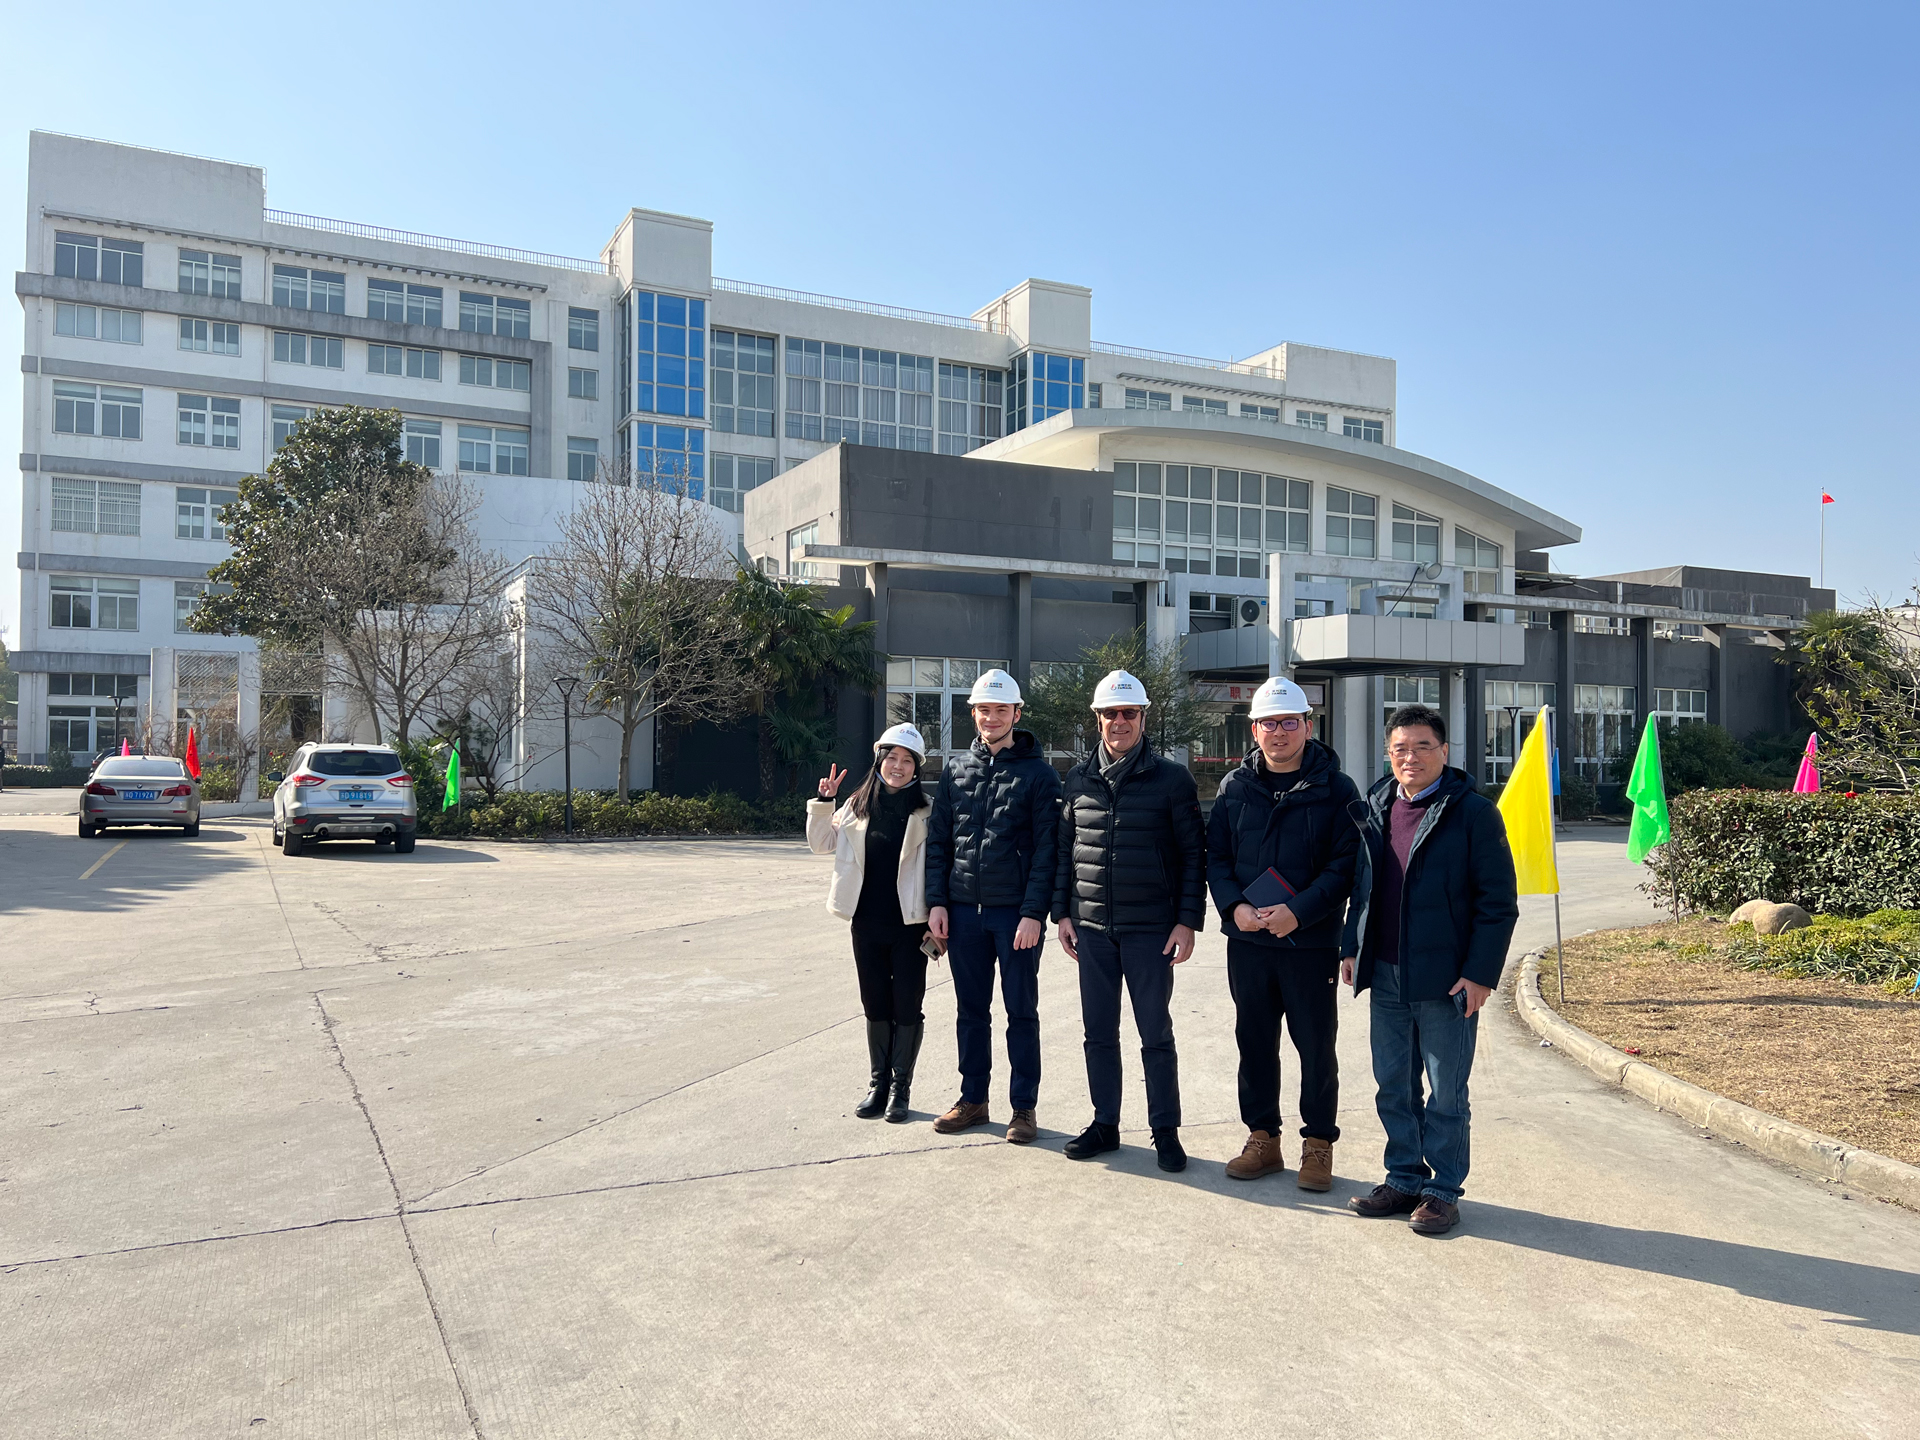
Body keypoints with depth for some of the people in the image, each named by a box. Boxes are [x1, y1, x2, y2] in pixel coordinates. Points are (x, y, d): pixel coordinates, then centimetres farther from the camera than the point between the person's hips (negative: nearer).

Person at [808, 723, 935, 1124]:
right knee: (875, 1006, 13)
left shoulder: (924, 813, -3)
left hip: (909, 924, -3)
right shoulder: (858, 806, 6)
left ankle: (901, 1087, 18)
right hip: (867, 923, 3)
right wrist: (823, 803, -2)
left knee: (906, 1008, 4)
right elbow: (822, 844, 12)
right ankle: (879, 1082, 27)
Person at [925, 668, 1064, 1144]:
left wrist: (1034, 912, -14)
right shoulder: (956, 769, 9)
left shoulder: (1038, 773, -3)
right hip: (964, 909, 4)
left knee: (1021, 1011, 6)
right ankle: (973, 1098, 25)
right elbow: (938, 841, 10)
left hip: (1016, 911, -4)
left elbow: (1047, 850, -8)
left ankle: (1023, 1106, 17)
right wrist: (937, 901, 2)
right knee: (971, 1010, 13)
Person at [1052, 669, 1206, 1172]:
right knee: (1099, 1032, 11)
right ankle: (1105, 1123, 24)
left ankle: (1165, 1130, 17)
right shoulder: (1079, 779, 7)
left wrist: (1187, 920, -8)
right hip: (1091, 927, 4)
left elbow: (1193, 854, -3)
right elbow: (1065, 848, 12)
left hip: (1151, 929, -3)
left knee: (1155, 1034, 4)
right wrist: (1062, 912, 7)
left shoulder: (1171, 779, -4)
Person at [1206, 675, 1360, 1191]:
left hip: (1312, 942, -3)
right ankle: (1262, 1138, 27)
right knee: (1255, 1043, 13)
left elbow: (1345, 863, -9)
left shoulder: (1335, 790, -4)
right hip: (1247, 939, 4)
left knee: (1316, 1046, 7)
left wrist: (1298, 912, -20)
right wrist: (1234, 906, -11)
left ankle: (1318, 1144, 22)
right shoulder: (1234, 788, 7)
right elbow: (1216, 855, 7)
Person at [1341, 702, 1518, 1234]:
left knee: (1446, 1094, 6)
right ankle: (1404, 1179, 29)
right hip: (1385, 976, 6)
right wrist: (1352, 947, 12)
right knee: (1393, 1087, 15)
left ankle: (1443, 1189, 21)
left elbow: (1498, 901, -9)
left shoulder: (1473, 812, -8)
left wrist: (1481, 973, -13)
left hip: (1446, 979, -5)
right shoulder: (1374, 810, 9)